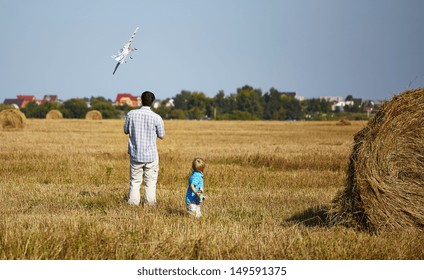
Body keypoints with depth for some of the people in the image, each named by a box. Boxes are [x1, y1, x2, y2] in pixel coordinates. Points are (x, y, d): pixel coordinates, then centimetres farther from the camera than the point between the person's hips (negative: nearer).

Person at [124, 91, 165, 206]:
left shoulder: (131, 114, -6)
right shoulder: (156, 117, -10)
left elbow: (126, 130, 7)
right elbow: (161, 136, 1)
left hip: (135, 154, 1)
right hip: (151, 155, -1)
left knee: (134, 182, 9)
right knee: (150, 183, 7)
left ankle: (133, 204, 6)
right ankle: (149, 203, 7)